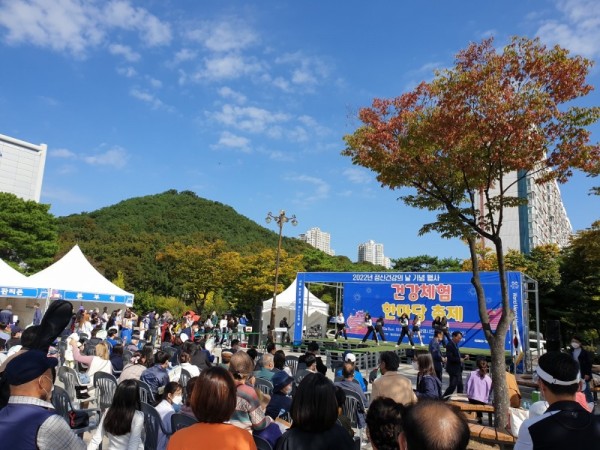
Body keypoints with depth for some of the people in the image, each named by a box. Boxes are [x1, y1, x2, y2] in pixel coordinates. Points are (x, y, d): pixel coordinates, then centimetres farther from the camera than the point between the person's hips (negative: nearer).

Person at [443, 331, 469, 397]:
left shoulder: (455, 344, 11)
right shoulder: (449, 345, -18)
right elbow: (449, 358, -24)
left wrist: (464, 357, 2)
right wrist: (459, 360, -20)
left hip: (458, 368, 10)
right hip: (453, 369, -9)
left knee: (460, 386, 13)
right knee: (453, 385, -6)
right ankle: (444, 398, 4)